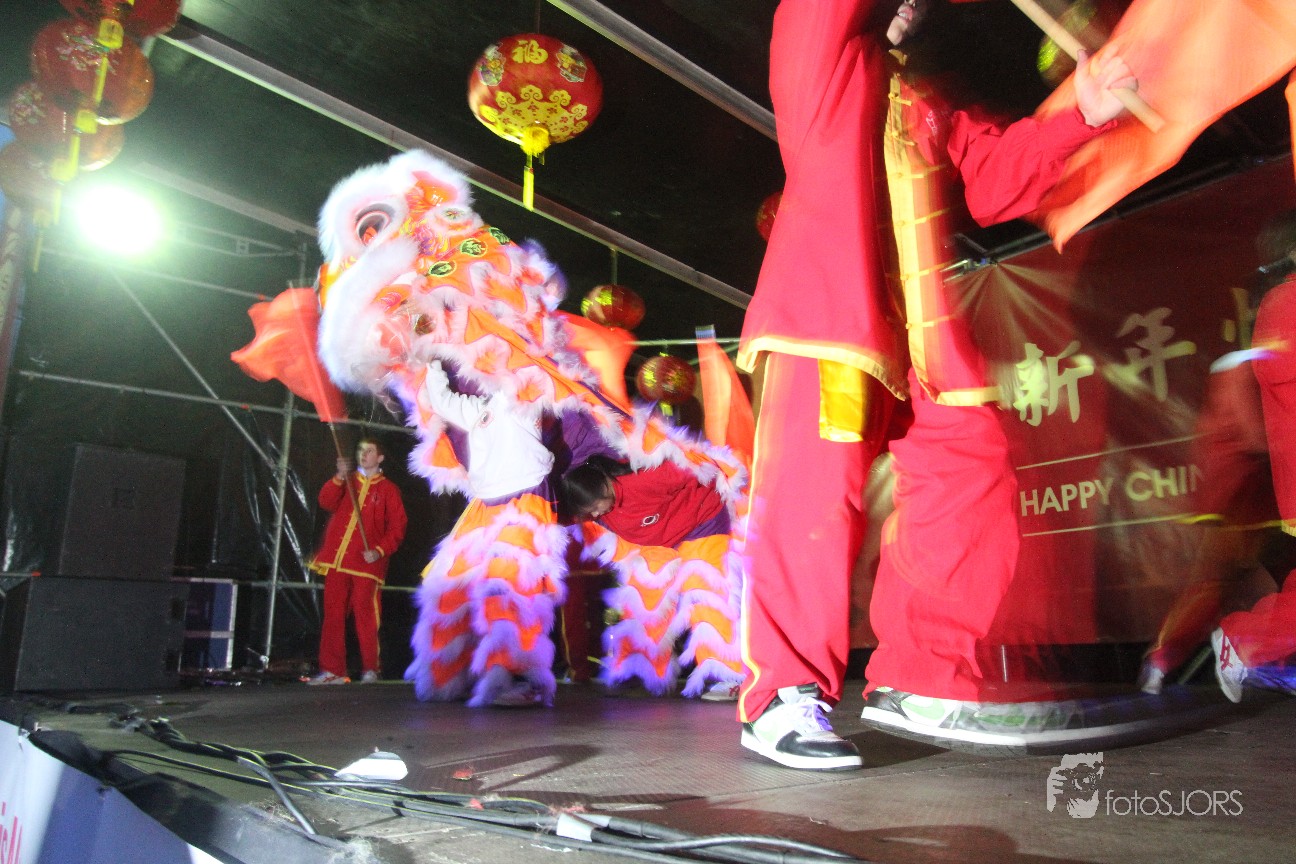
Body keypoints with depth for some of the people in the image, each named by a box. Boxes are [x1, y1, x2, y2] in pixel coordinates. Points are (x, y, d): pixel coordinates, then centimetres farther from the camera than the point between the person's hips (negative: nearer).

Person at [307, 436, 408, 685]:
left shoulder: (388, 490, 9)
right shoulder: (346, 482, 18)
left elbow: (397, 528, 3)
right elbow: (327, 503, 0)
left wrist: (379, 550, -12)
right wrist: (340, 477, -15)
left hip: (367, 562, -3)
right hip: (337, 561, 3)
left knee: (366, 617, -6)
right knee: (333, 615, 2)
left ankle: (370, 669, 4)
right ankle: (332, 670, 7)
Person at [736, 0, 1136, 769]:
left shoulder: (929, 99, 31)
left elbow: (994, 175, 24)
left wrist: (1081, 117, 13)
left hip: (919, 326, 8)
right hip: (827, 307, -7)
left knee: (974, 480, 3)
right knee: (815, 490, -16)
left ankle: (919, 682, 12)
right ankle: (783, 697, -9)